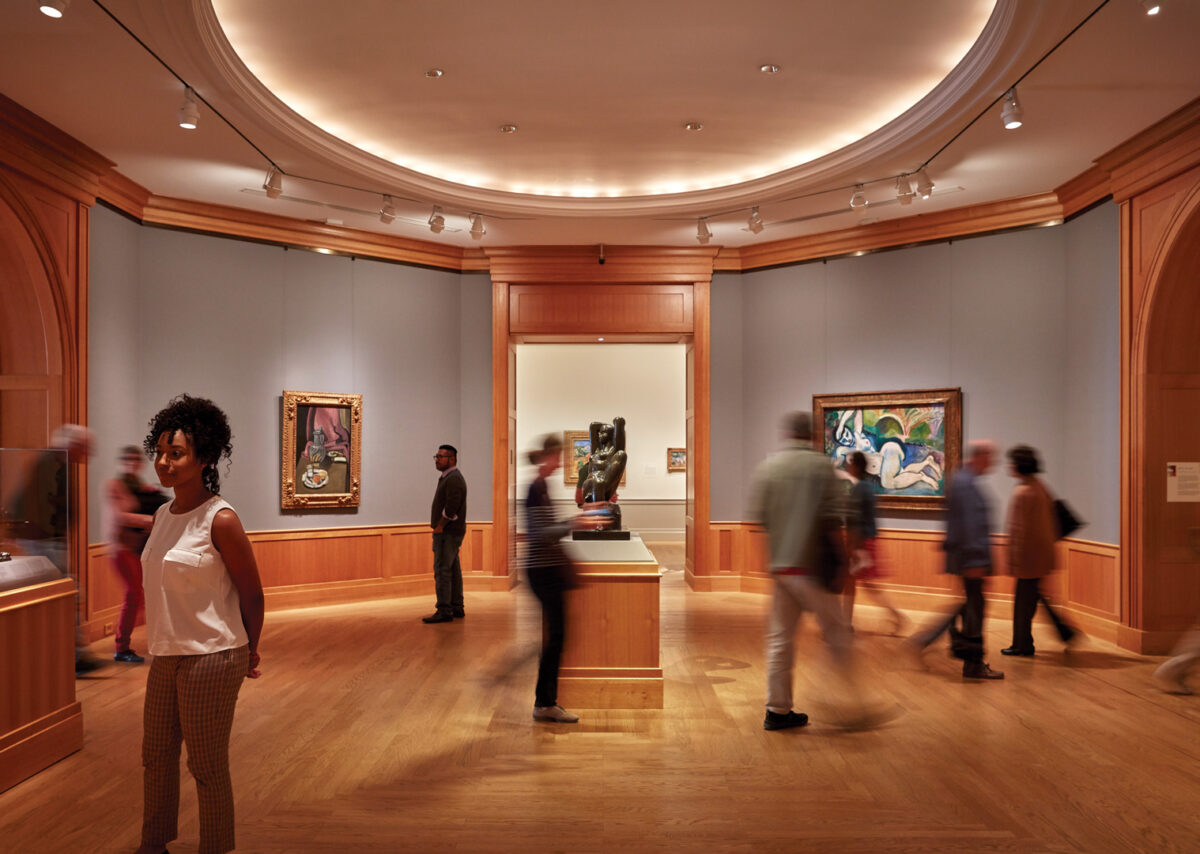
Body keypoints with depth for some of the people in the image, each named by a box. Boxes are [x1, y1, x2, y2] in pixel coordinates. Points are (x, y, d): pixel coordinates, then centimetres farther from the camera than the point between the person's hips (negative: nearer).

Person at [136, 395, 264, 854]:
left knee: (207, 767, 6)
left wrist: (249, 653, 2)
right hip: (165, 655, 8)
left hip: (211, 658, -8)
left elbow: (252, 595, -10)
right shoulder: (162, 515, 5)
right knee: (156, 756, 20)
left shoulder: (220, 520, -17)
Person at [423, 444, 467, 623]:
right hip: (449, 533, 10)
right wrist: (438, 526, 11)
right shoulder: (448, 477, 18)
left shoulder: (453, 479, -15)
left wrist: (439, 526, -16)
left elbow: (451, 508, -24)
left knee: (442, 570, -11)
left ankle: (444, 611, -11)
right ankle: (457, 608, 16)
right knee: (453, 570, 11)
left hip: (446, 533, -10)